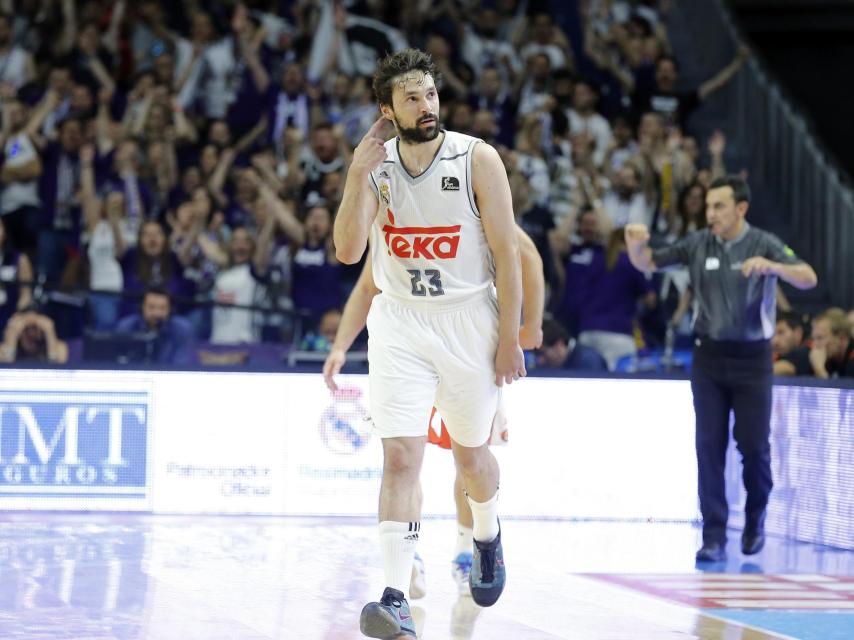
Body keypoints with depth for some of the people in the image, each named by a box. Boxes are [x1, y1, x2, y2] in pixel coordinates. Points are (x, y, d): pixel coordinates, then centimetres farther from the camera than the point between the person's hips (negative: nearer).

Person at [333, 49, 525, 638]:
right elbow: (348, 251, -13)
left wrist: (510, 338, -9)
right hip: (400, 324, 1)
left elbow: (506, 251, -7)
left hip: (469, 321, -1)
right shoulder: (374, 165, -3)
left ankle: (488, 538, 48)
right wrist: (358, 176, -23)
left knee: (471, 452, 15)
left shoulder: (477, 160, -10)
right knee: (401, 457, -12)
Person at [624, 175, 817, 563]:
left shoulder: (764, 244, -6)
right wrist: (636, 244, -16)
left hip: (752, 358, -2)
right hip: (709, 355, 2)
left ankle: (755, 517, 27)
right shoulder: (698, 244, 1)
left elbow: (808, 279, -18)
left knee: (754, 444, -1)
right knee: (709, 445, -2)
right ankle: (714, 538, 0)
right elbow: (647, 264, 7)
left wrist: (771, 266, -37)